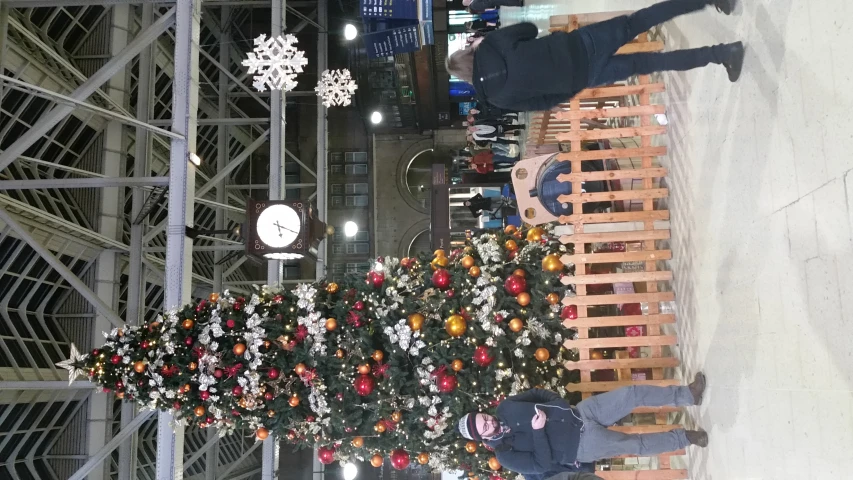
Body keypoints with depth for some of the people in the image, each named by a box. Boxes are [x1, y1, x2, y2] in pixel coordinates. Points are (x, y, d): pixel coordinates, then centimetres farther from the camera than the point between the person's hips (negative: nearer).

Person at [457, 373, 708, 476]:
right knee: (636, 445, -11)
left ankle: (686, 395, 8)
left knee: (633, 393, -7)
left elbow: (540, 393, 8)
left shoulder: (505, 409, -1)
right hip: (582, 446, -4)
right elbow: (542, 465, -17)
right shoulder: (506, 455, -13)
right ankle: (684, 437, 12)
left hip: (579, 414, 5)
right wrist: (537, 431, -25)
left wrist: (544, 413, -11)